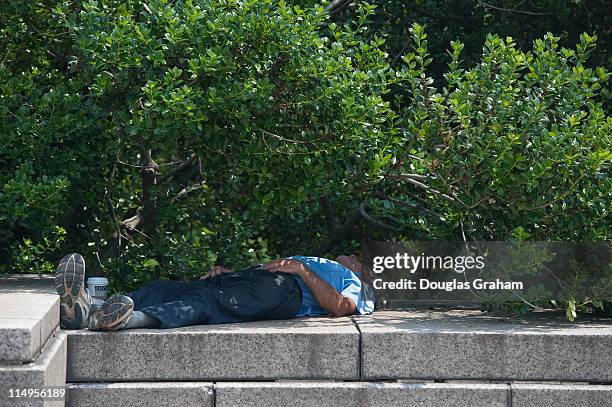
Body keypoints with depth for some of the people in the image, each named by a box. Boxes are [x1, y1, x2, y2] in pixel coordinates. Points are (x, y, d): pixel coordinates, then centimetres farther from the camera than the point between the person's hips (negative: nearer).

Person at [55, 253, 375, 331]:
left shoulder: (354, 282, 28)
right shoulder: (314, 262, 48)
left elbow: (340, 307, 0)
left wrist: (302, 270, -6)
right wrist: (224, 272, 12)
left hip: (284, 289, -6)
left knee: (205, 302, -35)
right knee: (166, 290, -20)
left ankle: (128, 319, -60)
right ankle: (87, 307, -43)